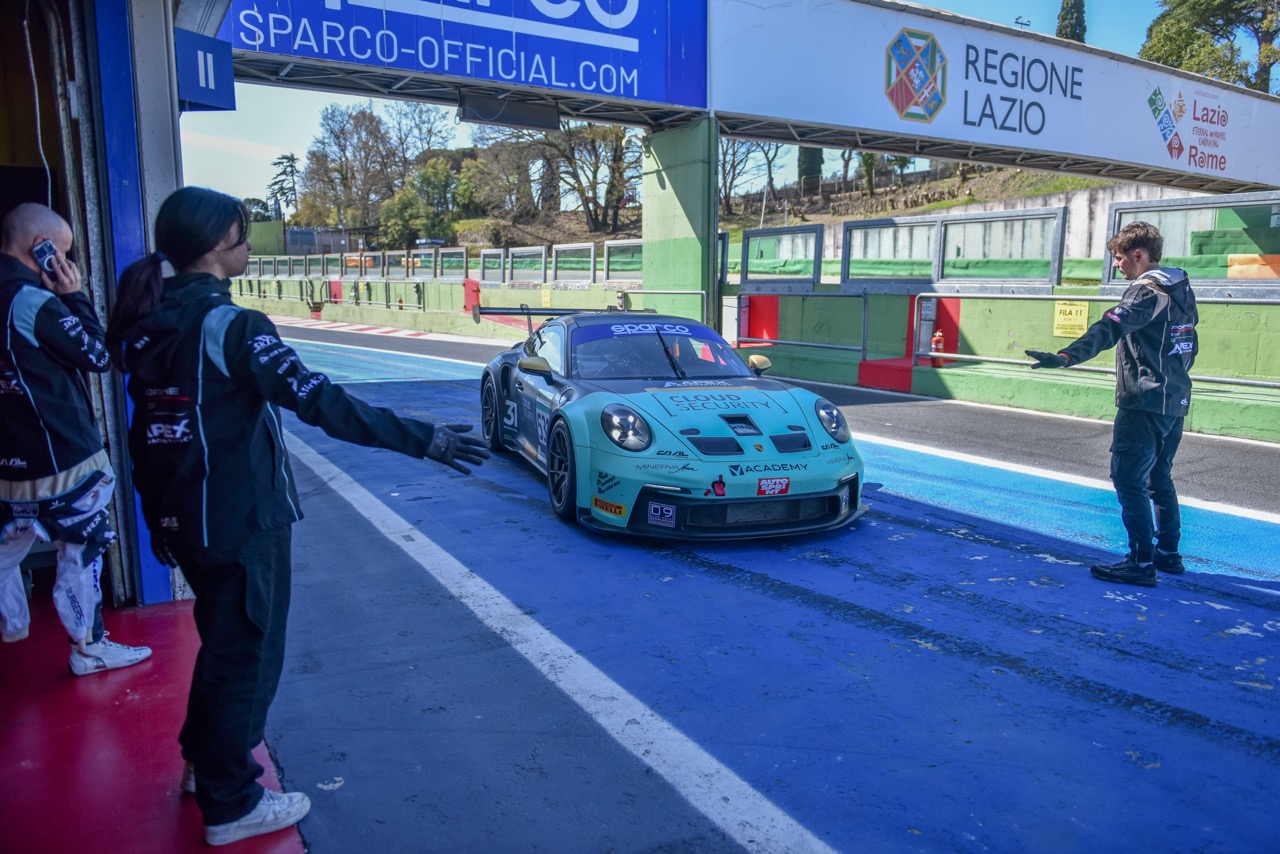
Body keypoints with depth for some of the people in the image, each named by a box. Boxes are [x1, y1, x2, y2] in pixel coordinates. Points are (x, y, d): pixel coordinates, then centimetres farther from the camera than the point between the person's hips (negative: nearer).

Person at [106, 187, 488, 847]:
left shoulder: (145, 322, 4)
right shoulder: (229, 325, -21)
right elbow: (319, 401, -27)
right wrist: (423, 440, -27)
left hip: (178, 517, 8)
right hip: (239, 521, -8)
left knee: (222, 639, 26)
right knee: (245, 652, 8)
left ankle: (204, 759, 43)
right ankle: (230, 806, 22)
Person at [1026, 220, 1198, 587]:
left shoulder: (1147, 291, -14)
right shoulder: (1182, 290, 13)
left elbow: (1110, 329, -31)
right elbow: (1189, 347, 21)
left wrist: (1065, 357, -42)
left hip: (1144, 402, -10)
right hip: (1175, 400, 10)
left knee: (1128, 479, -6)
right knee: (1158, 477, 19)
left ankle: (1141, 562, -5)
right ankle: (1169, 552, 28)